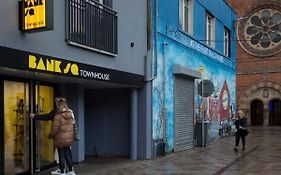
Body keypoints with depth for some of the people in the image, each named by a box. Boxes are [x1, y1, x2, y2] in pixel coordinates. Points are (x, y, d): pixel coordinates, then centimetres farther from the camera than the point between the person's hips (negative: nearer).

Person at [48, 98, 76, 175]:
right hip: (69, 138, 6)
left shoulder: (58, 116, -19)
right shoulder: (70, 114, 0)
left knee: (61, 156, 6)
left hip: (60, 139, -6)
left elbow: (54, 129, -15)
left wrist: (50, 136, 1)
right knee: (67, 154, 15)